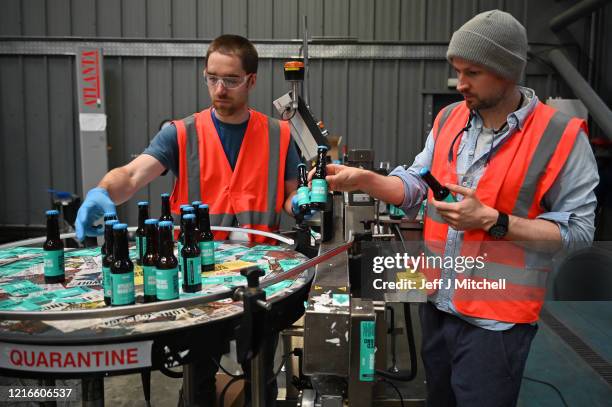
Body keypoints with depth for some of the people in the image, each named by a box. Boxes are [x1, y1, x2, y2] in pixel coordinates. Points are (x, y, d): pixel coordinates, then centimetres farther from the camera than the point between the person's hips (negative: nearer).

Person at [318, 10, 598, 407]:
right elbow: (416, 185, 7)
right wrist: (364, 179, -10)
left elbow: (577, 230, -15)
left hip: (496, 318, -6)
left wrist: (491, 220, -24)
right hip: (436, 303, 6)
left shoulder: (561, 137, -14)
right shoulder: (449, 119, 2)